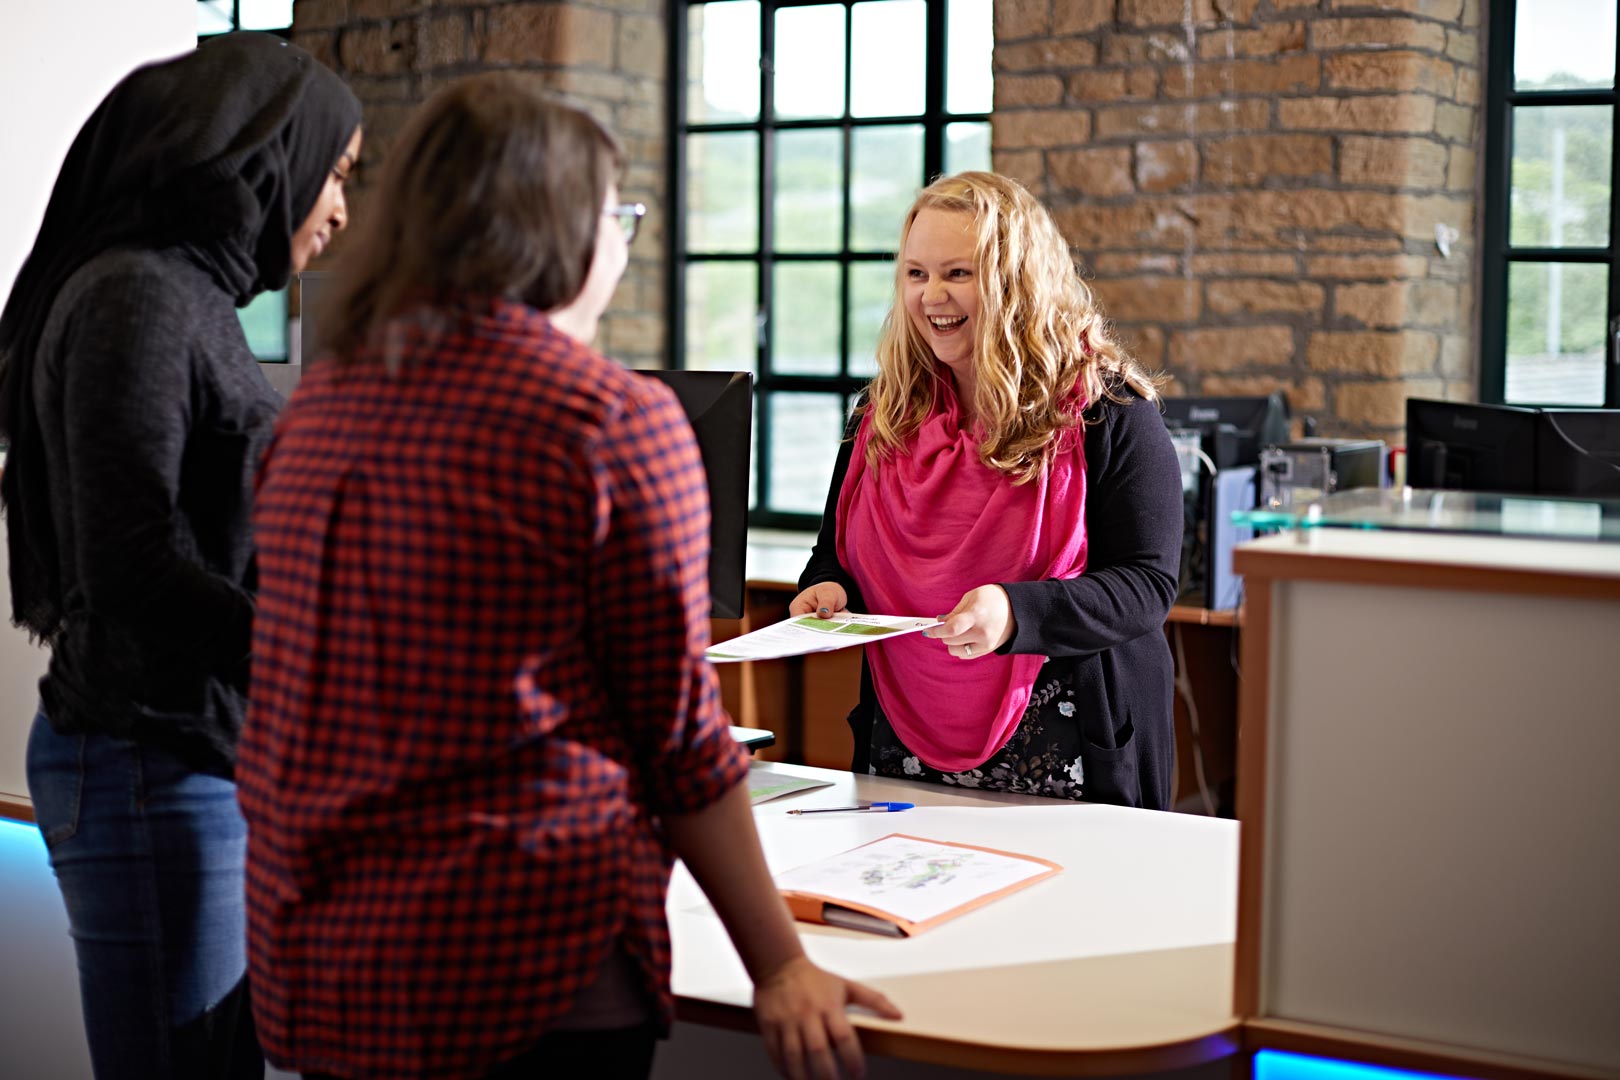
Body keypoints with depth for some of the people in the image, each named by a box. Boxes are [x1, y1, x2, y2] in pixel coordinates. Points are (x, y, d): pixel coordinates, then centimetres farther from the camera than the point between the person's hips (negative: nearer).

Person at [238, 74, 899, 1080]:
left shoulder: (318, 405, 7)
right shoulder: (618, 417, -12)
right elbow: (679, 732, -10)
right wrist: (781, 966, -1)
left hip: (304, 959, 7)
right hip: (524, 971, -6)